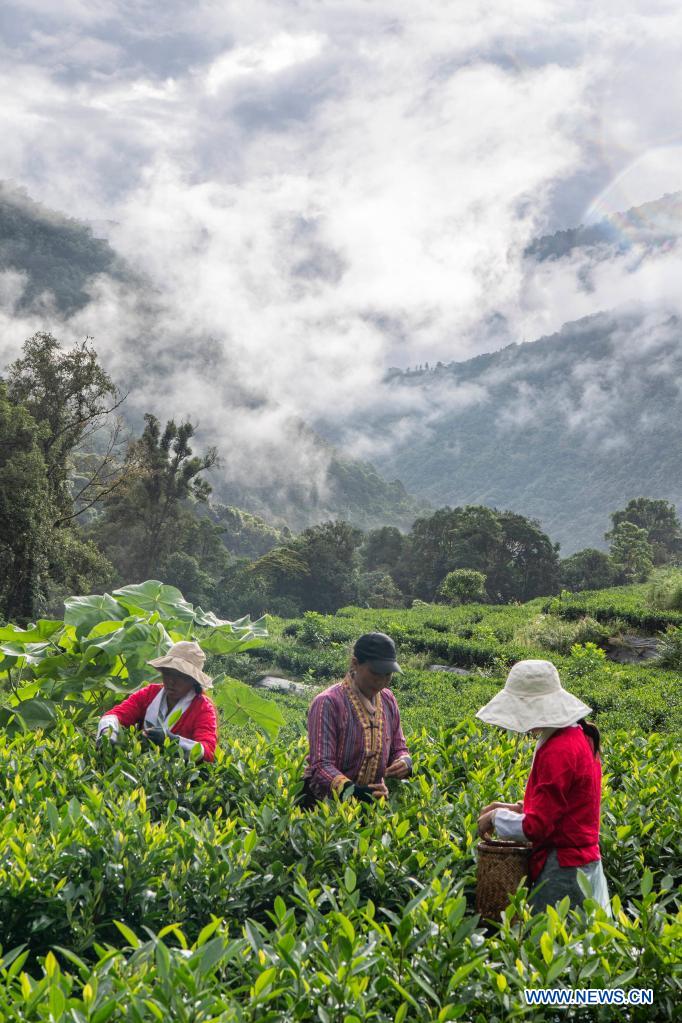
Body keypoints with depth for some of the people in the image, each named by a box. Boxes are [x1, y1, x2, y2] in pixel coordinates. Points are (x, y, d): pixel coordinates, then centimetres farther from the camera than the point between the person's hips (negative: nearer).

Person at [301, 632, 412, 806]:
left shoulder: (388, 700, 6)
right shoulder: (328, 703, -15)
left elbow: (399, 748, 17)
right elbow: (321, 766, -20)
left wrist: (405, 762, -7)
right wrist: (355, 791, -36)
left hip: (372, 798, 4)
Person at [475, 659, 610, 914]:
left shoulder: (558, 751, -21)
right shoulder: (579, 736, 8)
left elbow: (536, 828, -21)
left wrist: (496, 817, -6)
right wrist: (518, 808, 9)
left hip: (562, 870, -10)